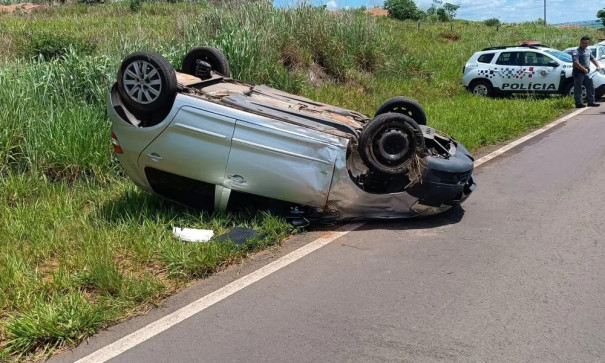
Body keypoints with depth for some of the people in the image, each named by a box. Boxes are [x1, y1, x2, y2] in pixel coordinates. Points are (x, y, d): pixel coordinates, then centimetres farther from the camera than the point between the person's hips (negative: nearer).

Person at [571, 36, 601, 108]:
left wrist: (598, 66, 4)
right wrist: (584, 69, -24)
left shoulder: (588, 51, 17)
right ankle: (578, 103, 1)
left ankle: (591, 102, 13)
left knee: (590, 87, 7)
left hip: (586, 73, 8)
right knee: (578, 88, -3)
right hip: (578, 72, -8)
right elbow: (576, 63, -20)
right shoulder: (576, 52, -10)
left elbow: (593, 59, 22)